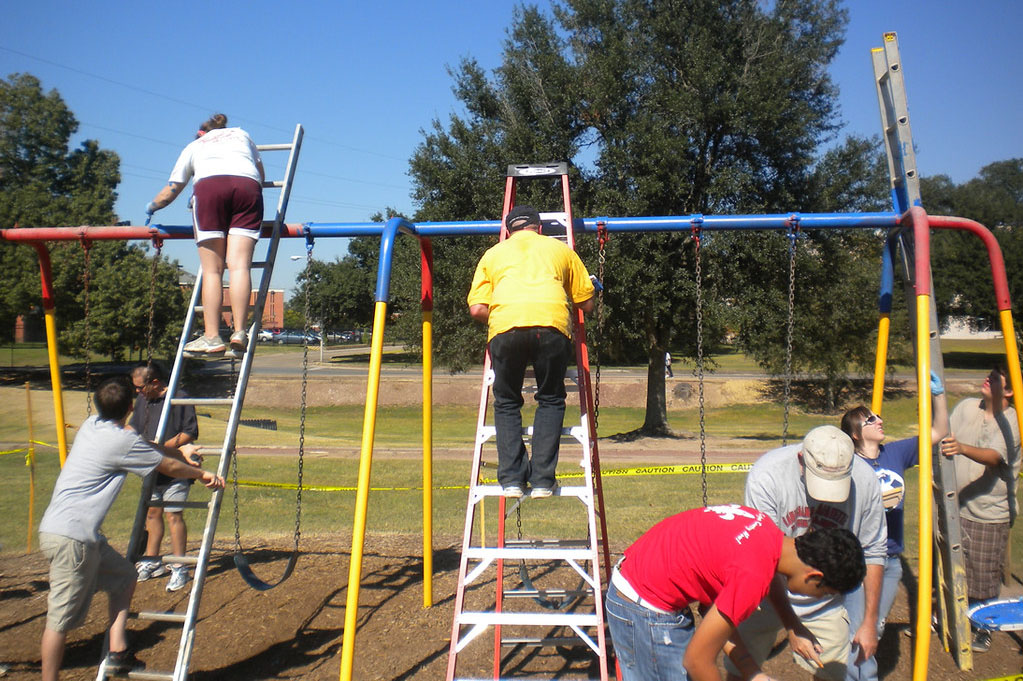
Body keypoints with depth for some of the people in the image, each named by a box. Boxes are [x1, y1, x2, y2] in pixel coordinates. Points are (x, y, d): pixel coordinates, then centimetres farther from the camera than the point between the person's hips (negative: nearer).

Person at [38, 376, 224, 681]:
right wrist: (203, 474, 13)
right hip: (71, 537, -10)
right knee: (61, 619, -2)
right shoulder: (120, 442, -17)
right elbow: (169, 467, -4)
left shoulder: (92, 425, 9)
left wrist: (178, 451, 35)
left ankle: (117, 652, 16)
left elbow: (144, 447, 26)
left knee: (124, 576, 17)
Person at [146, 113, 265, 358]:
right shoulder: (241, 134, 37)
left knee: (212, 270, -3)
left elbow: (171, 190, 32)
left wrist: (151, 207, 51)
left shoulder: (194, 146, 33)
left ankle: (212, 337, -12)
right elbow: (261, 176, 41)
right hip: (247, 185, 1)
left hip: (209, 185, -1)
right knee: (239, 265, -8)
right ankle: (239, 333, -21)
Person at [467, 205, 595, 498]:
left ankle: (511, 478, 9)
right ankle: (542, 479, 10)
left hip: (505, 327, 0)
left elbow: (477, 309, 16)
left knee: (507, 403, 18)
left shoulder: (493, 253, 29)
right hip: (551, 324, 0)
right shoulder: (559, 248, 29)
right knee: (551, 400, 17)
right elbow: (587, 303, 27)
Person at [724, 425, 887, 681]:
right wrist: (792, 626, -21)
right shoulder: (766, 475, -27)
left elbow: (873, 552, -2)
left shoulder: (865, 479, -16)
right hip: (767, 595, -2)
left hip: (824, 604, 2)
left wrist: (870, 622, 1)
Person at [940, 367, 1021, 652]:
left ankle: (983, 627, 27)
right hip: (953, 508, 4)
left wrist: (962, 449, -48)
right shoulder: (967, 407, 1)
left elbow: (994, 457, -32)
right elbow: (944, 440, 9)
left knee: (984, 576, 5)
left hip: (989, 514, -4)